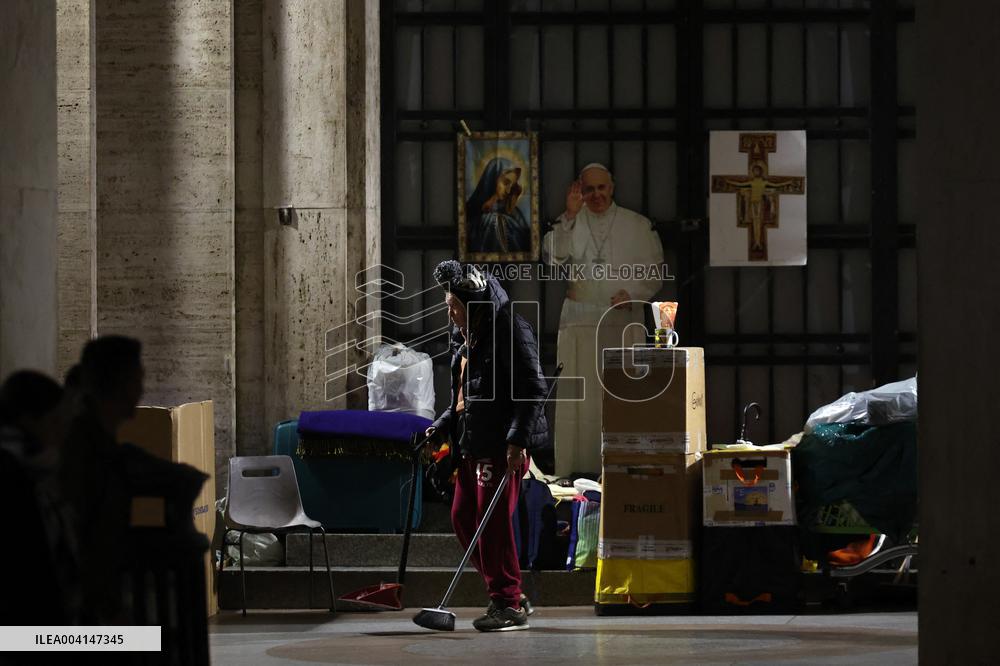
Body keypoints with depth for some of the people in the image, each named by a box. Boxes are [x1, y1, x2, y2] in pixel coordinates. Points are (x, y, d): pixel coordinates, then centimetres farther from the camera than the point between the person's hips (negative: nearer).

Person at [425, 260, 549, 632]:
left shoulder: (510, 332, -11)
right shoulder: (464, 339, 17)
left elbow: (533, 390, -16)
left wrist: (517, 439, -23)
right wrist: (442, 427, 13)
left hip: (503, 446, -10)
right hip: (472, 444, 10)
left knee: (493, 520, -9)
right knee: (462, 517, 10)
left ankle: (508, 605, -2)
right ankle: (508, 593, 20)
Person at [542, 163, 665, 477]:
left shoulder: (638, 226, 8)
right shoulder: (569, 224, 9)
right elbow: (554, 256, -9)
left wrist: (631, 293, -10)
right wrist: (569, 215, -17)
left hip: (623, 321, 0)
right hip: (580, 322, 0)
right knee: (580, 398, -4)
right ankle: (578, 464, -2)